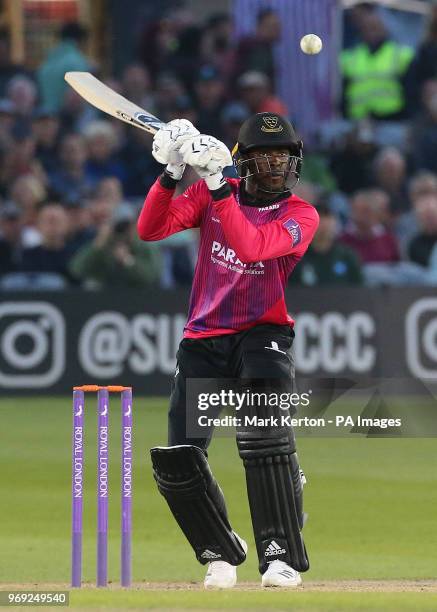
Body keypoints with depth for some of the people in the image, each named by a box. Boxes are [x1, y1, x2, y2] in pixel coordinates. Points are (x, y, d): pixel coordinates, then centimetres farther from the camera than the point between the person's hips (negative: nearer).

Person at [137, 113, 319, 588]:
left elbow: (251, 246, -26)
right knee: (177, 460, -5)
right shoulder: (211, 194, 2)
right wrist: (171, 174, -24)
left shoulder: (301, 216, -8)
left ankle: (282, 557, -23)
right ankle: (221, 553, 18)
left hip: (262, 335, -3)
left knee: (263, 437, -28)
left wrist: (216, 184, -31)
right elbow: (150, 229, -10)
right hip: (203, 339, 3)